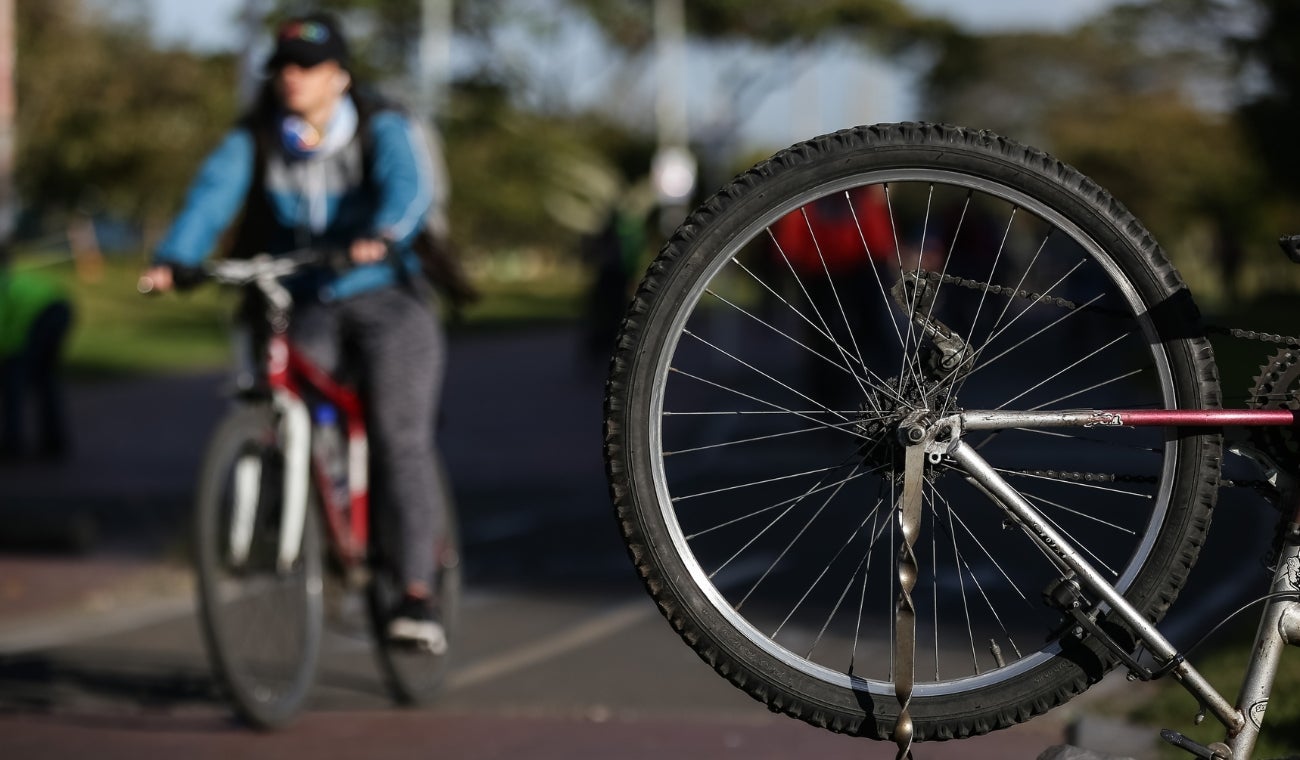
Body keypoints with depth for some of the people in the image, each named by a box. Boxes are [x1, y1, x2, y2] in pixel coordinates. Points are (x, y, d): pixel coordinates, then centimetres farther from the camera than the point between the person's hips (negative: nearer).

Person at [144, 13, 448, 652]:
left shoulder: (383, 130, -4)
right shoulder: (253, 141, 2)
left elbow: (408, 186, -24)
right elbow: (214, 193, -15)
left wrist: (382, 236, -47)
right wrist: (174, 257, -35)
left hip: (386, 302, -2)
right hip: (305, 308, 3)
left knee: (400, 438, -16)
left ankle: (418, 591, -17)